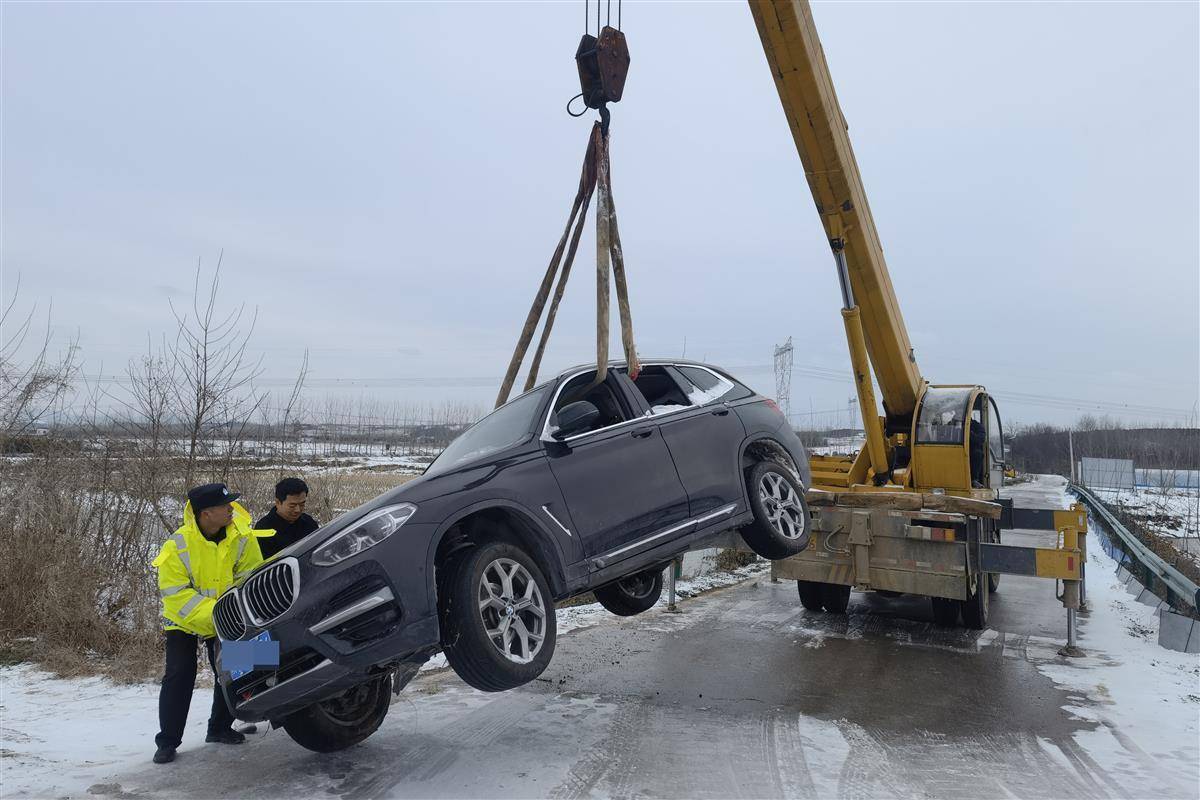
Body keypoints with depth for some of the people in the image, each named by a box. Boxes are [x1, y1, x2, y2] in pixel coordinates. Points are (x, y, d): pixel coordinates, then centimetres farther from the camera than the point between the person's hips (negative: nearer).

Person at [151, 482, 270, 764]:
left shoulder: (242, 537, -19)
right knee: (179, 677, -9)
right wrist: (215, 612, -35)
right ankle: (167, 741, 7)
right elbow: (175, 593, -26)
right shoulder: (177, 545, -26)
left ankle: (219, 728, 26)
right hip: (183, 621, -3)